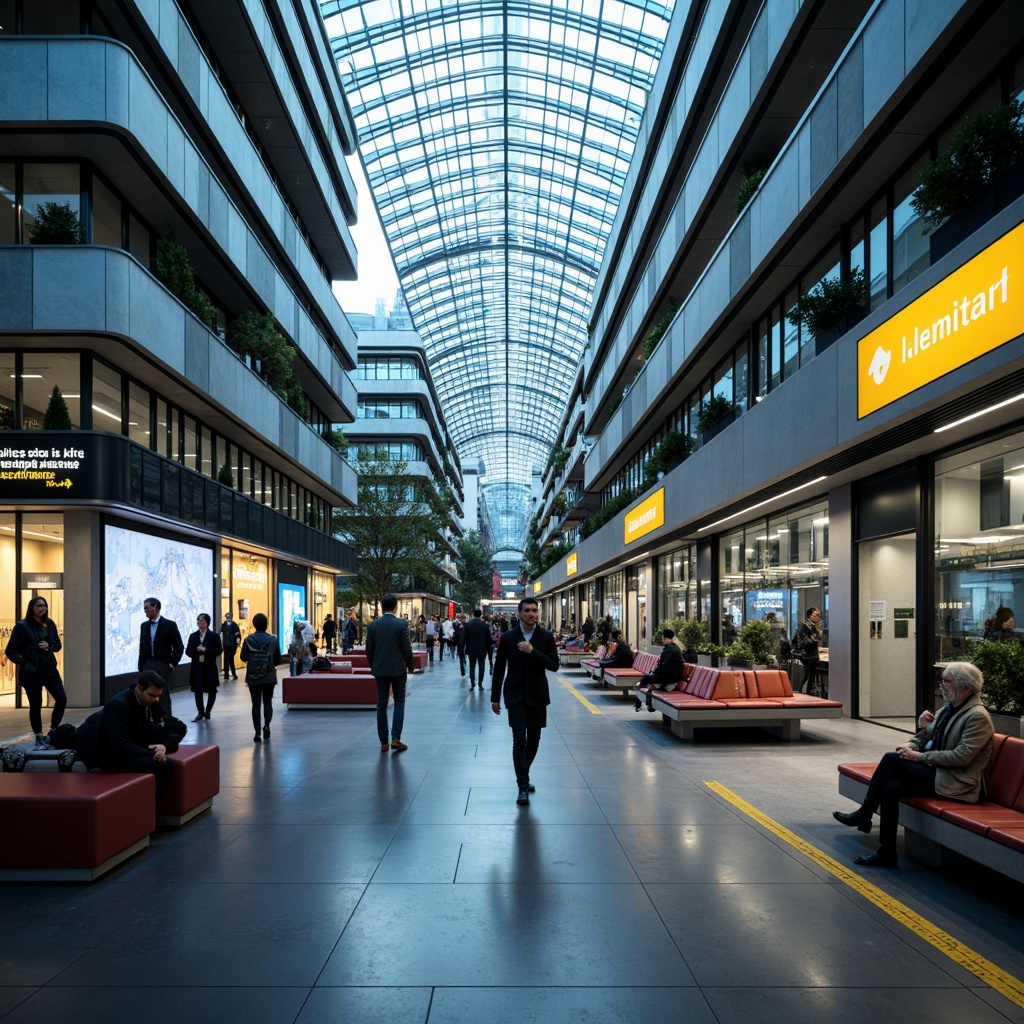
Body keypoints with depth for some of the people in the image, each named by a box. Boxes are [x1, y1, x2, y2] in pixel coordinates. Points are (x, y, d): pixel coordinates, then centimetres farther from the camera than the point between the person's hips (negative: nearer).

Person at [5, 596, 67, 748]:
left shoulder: (50, 624, 8)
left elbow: (58, 644, 16)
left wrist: (49, 646, -6)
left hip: (50, 670, 5)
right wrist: (25, 664, -15)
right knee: (35, 705, 3)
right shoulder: (22, 626, -7)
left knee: (62, 699, -1)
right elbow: (10, 651, -7)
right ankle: (39, 738, 17)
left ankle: (52, 732, 16)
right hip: (31, 672, -5)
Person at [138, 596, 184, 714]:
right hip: (148, 665, 5)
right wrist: (141, 666, 8)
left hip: (163, 665, -4)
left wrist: (172, 663, -9)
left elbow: (179, 647, -3)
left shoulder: (169, 624, -5)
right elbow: (142, 647, 14)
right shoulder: (144, 625, 10)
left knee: (164, 697, -1)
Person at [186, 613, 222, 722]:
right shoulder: (193, 636, 8)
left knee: (212, 691, 4)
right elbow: (188, 651, 4)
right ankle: (200, 712, 13)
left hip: (210, 667, -1)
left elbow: (218, 650, -7)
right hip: (197, 667, 1)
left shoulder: (214, 636, 0)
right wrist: (197, 652, -15)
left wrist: (206, 650, -18)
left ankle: (208, 711, 22)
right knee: (198, 691, -1)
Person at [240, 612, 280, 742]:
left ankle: (257, 732, 3)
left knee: (256, 704, 6)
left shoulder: (248, 639, -5)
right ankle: (267, 725, -7)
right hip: (269, 676, 0)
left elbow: (243, 657, -3)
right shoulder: (273, 639, -5)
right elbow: (278, 659, -3)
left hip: (253, 677, 0)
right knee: (268, 702, 13)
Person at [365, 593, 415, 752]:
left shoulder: (373, 625, -1)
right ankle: (395, 738, -2)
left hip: (380, 669, 3)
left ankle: (384, 742, 8)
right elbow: (407, 648, -9)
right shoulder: (402, 624, -10)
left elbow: (369, 649, 3)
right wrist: (410, 666, 6)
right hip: (398, 668, -2)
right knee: (399, 702, 8)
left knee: (382, 705, 7)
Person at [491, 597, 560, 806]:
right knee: (519, 739, -11)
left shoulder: (546, 637, -1)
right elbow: (499, 669, 2)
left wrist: (532, 651, -21)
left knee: (534, 739, 12)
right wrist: (495, 698, 3)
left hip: (537, 696, 2)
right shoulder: (508, 637, -2)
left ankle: (523, 776, 33)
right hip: (515, 696, -2)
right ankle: (523, 787, -9)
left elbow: (554, 665, -9)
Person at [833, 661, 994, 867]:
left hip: (956, 784, -8)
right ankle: (886, 853, -12)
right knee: (891, 787, -18)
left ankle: (864, 814, -7)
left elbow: (961, 756, -21)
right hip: (937, 772, 8)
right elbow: (926, 735, 20)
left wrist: (920, 756, -19)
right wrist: (910, 746, -3)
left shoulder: (977, 717, -14)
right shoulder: (948, 708, 14)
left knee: (892, 759, -20)